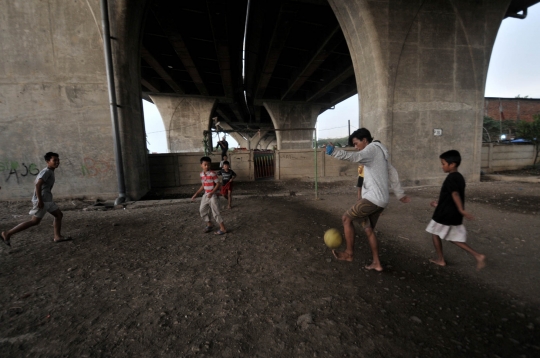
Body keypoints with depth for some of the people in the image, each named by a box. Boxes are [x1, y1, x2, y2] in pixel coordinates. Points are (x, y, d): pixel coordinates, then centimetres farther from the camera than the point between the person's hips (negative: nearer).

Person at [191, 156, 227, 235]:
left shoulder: (212, 173, -17)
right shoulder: (202, 174, 5)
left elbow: (218, 184, -16)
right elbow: (203, 186, 14)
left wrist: (212, 193, -25)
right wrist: (196, 194, 15)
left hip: (212, 195, -8)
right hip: (205, 195, 8)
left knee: (215, 212, -5)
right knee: (202, 210, 15)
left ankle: (223, 228, 6)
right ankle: (209, 225, 33)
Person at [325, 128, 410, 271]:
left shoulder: (372, 148, -8)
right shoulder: (380, 152, 22)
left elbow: (357, 157, -33)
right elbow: (392, 173, 26)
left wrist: (334, 152, -45)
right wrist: (400, 194, 30)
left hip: (373, 198, -10)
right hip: (381, 199, 10)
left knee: (346, 218, 0)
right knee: (368, 229, 16)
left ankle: (349, 253, 10)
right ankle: (376, 263, 23)